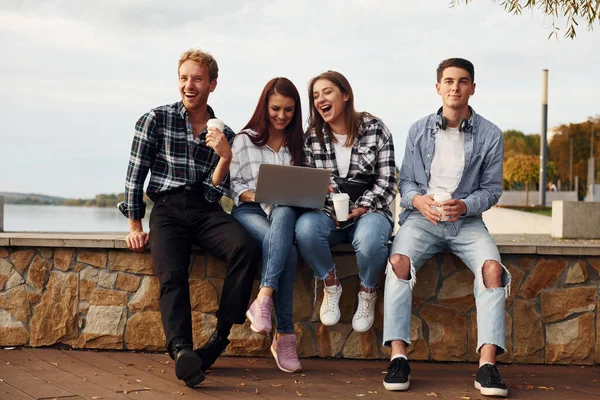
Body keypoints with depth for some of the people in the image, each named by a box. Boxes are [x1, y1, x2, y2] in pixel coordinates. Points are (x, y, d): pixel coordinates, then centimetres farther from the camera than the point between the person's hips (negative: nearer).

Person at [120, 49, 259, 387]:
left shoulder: (224, 134, 13)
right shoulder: (156, 120, 8)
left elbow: (215, 193, 7)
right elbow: (136, 175, 6)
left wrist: (225, 157, -10)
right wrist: (135, 226, 1)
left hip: (206, 211, 2)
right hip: (168, 209, -2)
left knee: (246, 248, -30)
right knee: (172, 274, -31)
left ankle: (220, 337, -25)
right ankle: (182, 351, -48)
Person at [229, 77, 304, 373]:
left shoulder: (298, 143, 16)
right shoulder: (244, 140, 10)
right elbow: (233, 185, 5)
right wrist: (254, 195, -14)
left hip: (286, 212, 2)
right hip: (249, 211, -2)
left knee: (284, 214, -40)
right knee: (287, 251, -35)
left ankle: (263, 299, -46)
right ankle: (284, 335, -36)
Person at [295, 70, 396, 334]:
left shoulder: (375, 129, -2)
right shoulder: (312, 136, 5)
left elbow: (386, 180, -4)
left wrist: (362, 209, -16)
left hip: (368, 211, -2)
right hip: (328, 212, 2)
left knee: (369, 238, -38)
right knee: (305, 228, -33)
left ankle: (367, 292, -4)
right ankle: (331, 286, -5)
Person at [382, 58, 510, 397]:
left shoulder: (490, 135, 5)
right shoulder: (419, 130, 9)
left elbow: (492, 188, 5)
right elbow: (405, 181, 10)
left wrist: (465, 206, -15)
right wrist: (418, 200, -13)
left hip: (467, 220, 0)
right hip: (422, 217, 0)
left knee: (492, 267, -29)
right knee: (399, 260, -30)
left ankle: (488, 363, -29)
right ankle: (399, 357, -30)